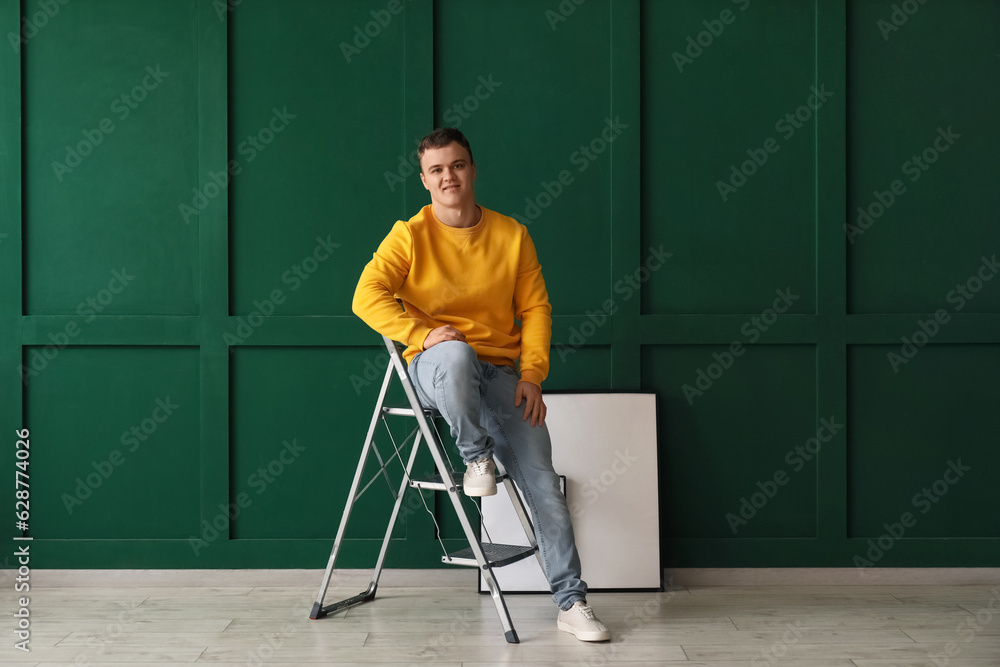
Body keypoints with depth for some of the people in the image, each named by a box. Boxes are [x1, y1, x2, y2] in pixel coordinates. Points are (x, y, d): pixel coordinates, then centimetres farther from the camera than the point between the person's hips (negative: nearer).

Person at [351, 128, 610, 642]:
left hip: (499, 371, 3)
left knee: (541, 479, -12)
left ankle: (571, 603, -5)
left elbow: (535, 308, 7)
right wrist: (423, 334, -23)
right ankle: (475, 457, -17)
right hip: (433, 368, -2)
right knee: (457, 351, -41)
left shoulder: (511, 235, 8)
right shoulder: (410, 235, 0)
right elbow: (367, 297, -11)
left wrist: (532, 374, -5)